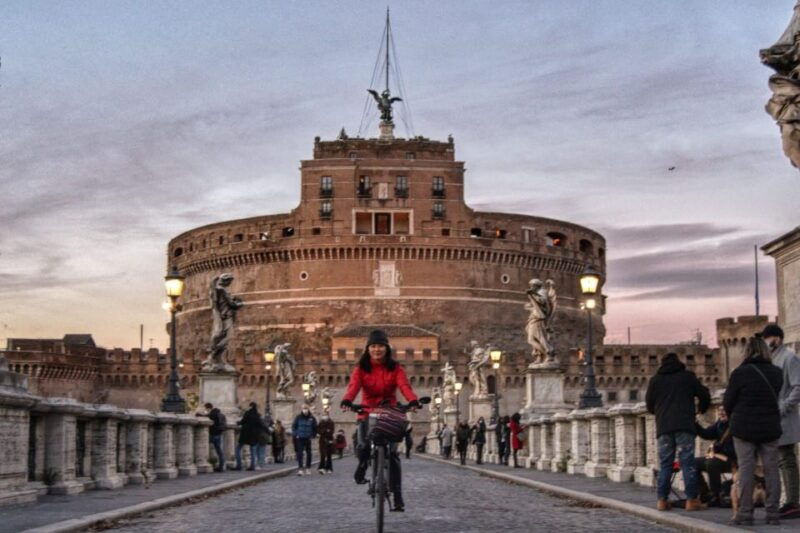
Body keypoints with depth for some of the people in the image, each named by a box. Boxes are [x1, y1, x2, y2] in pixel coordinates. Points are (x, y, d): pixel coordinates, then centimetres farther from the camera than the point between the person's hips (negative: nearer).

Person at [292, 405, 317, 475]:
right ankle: (300, 468, -11)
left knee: (308, 453, 10)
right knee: (299, 453, -9)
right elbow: (294, 426, 5)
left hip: (308, 439, 2)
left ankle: (308, 468, 22)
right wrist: (295, 434, -4)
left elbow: (315, 428, 10)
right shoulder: (298, 417, -1)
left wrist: (312, 435, 1)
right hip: (299, 438, -2)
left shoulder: (312, 418, 2)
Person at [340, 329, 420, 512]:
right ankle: (362, 464, 15)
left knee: (392, 453, -10)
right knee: (363, 446, -22)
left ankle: (398, 497, -6)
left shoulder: (395, 368, -2)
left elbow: (404, 386, -19)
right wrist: (347, 401, -41)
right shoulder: (361, 368, -1)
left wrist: (413, 401, -40)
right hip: (368, 413, 0)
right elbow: (353, 386, -19)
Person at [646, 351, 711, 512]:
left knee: (664, 464, 5)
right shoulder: (688, 376, 9)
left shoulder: (655, 380, 14)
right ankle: (691, 499, -8)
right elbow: (704, 395, 9)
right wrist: (701, 409, 30)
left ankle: (662, 500, -2)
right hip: (684, 425, -2)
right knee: (688, 462, -3)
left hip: (663, 427, 2)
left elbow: (649, 405, 16)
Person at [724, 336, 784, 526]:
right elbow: (775, 396, 12)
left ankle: (745, 514, 0)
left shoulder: (740, 373, -10)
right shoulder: (776, 373, 2)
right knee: (771, 470, 7)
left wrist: (733, 416, 16)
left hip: (744, 427, -3)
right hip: (770, 428, 3)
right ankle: (773, 514, 7)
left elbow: (728, 402, -5)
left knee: (746, 469, 1)